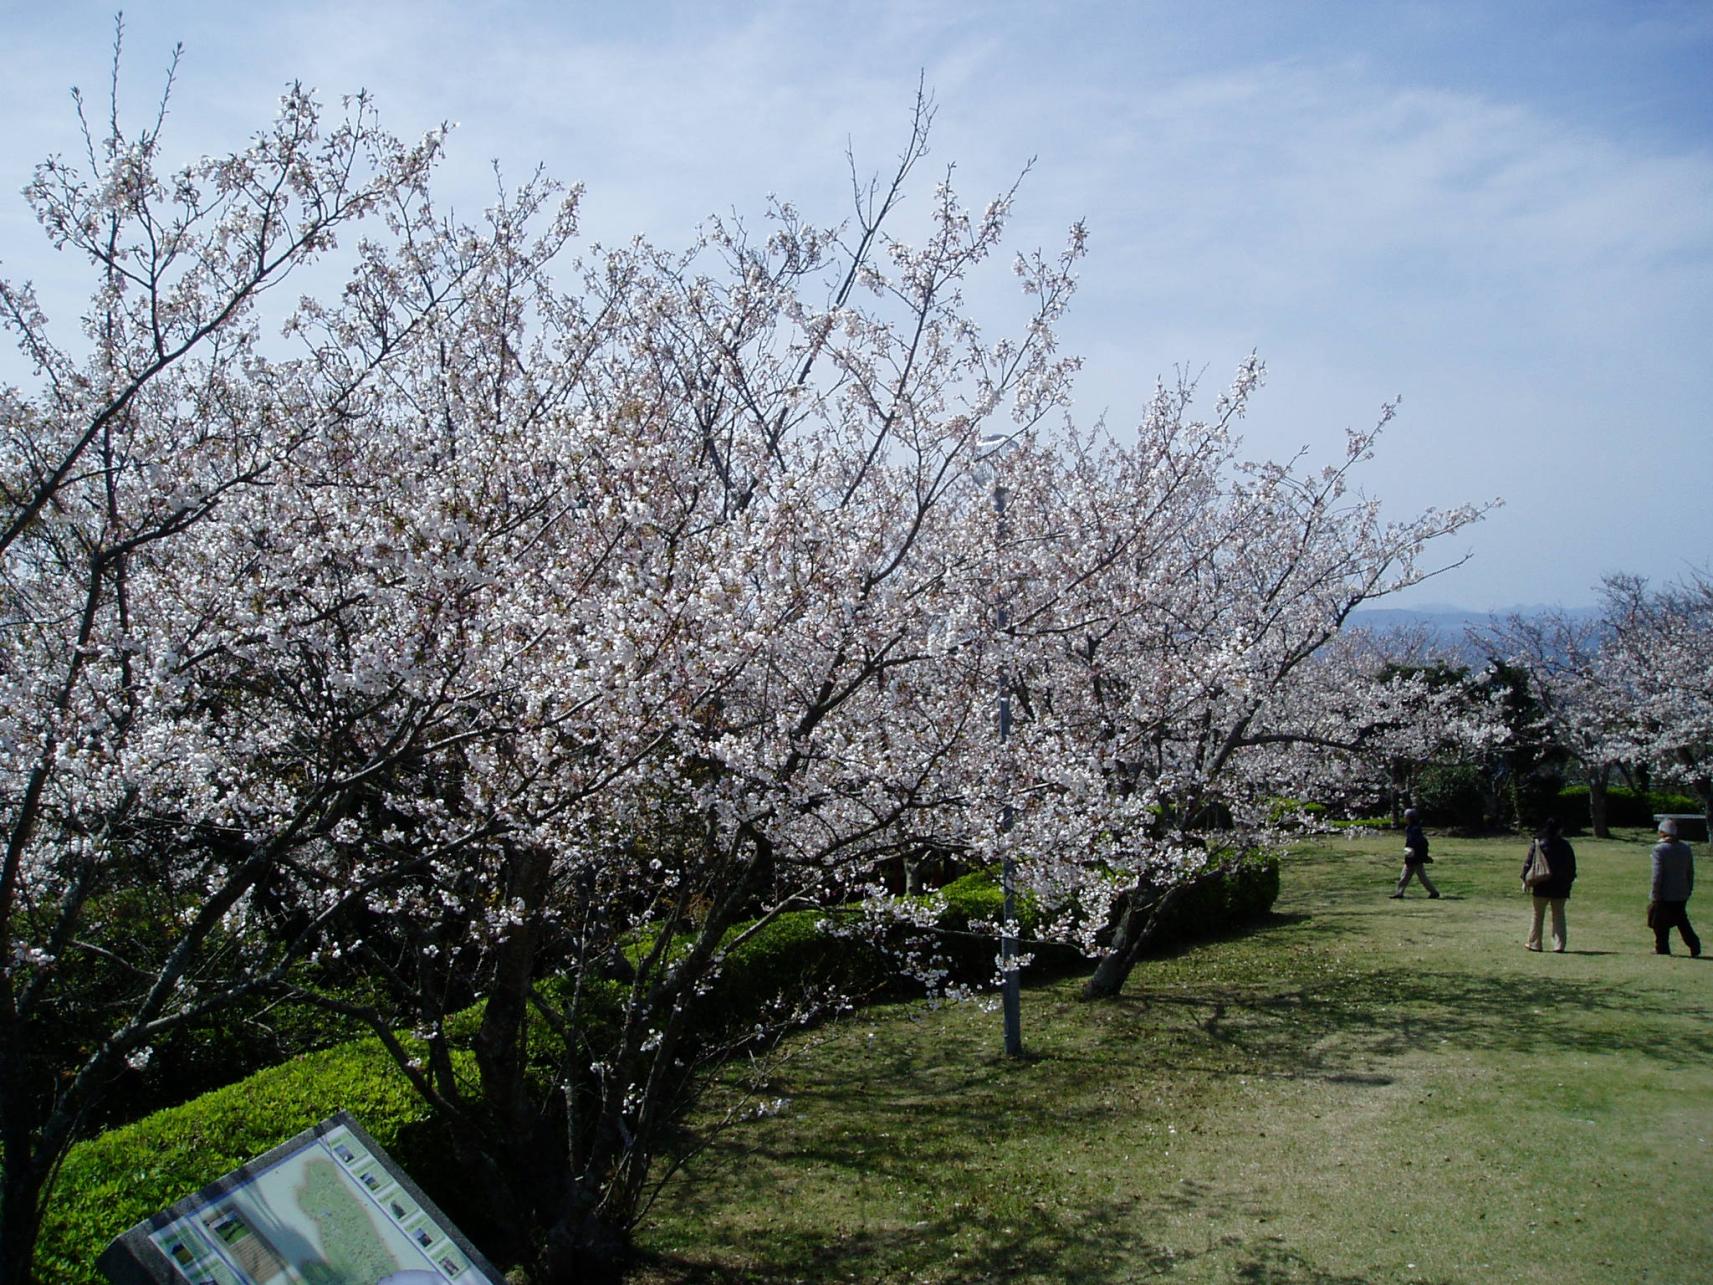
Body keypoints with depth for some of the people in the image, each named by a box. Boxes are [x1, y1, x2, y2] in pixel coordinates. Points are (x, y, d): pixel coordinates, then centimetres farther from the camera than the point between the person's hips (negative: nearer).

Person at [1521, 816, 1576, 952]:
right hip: (1560, 886, 2)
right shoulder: (1565, 845, 0)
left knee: (1538, 915, 8)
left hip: (1541, 886, -1)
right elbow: (1572, 866, 7)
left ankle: (1534, 943, 13)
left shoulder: (1537, 843, -6)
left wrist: (1525, 879, 3)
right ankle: (1559, 944, 2)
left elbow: (1528, 862, -5)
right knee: (1559, 915, 9)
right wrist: (1569, 881, 16)